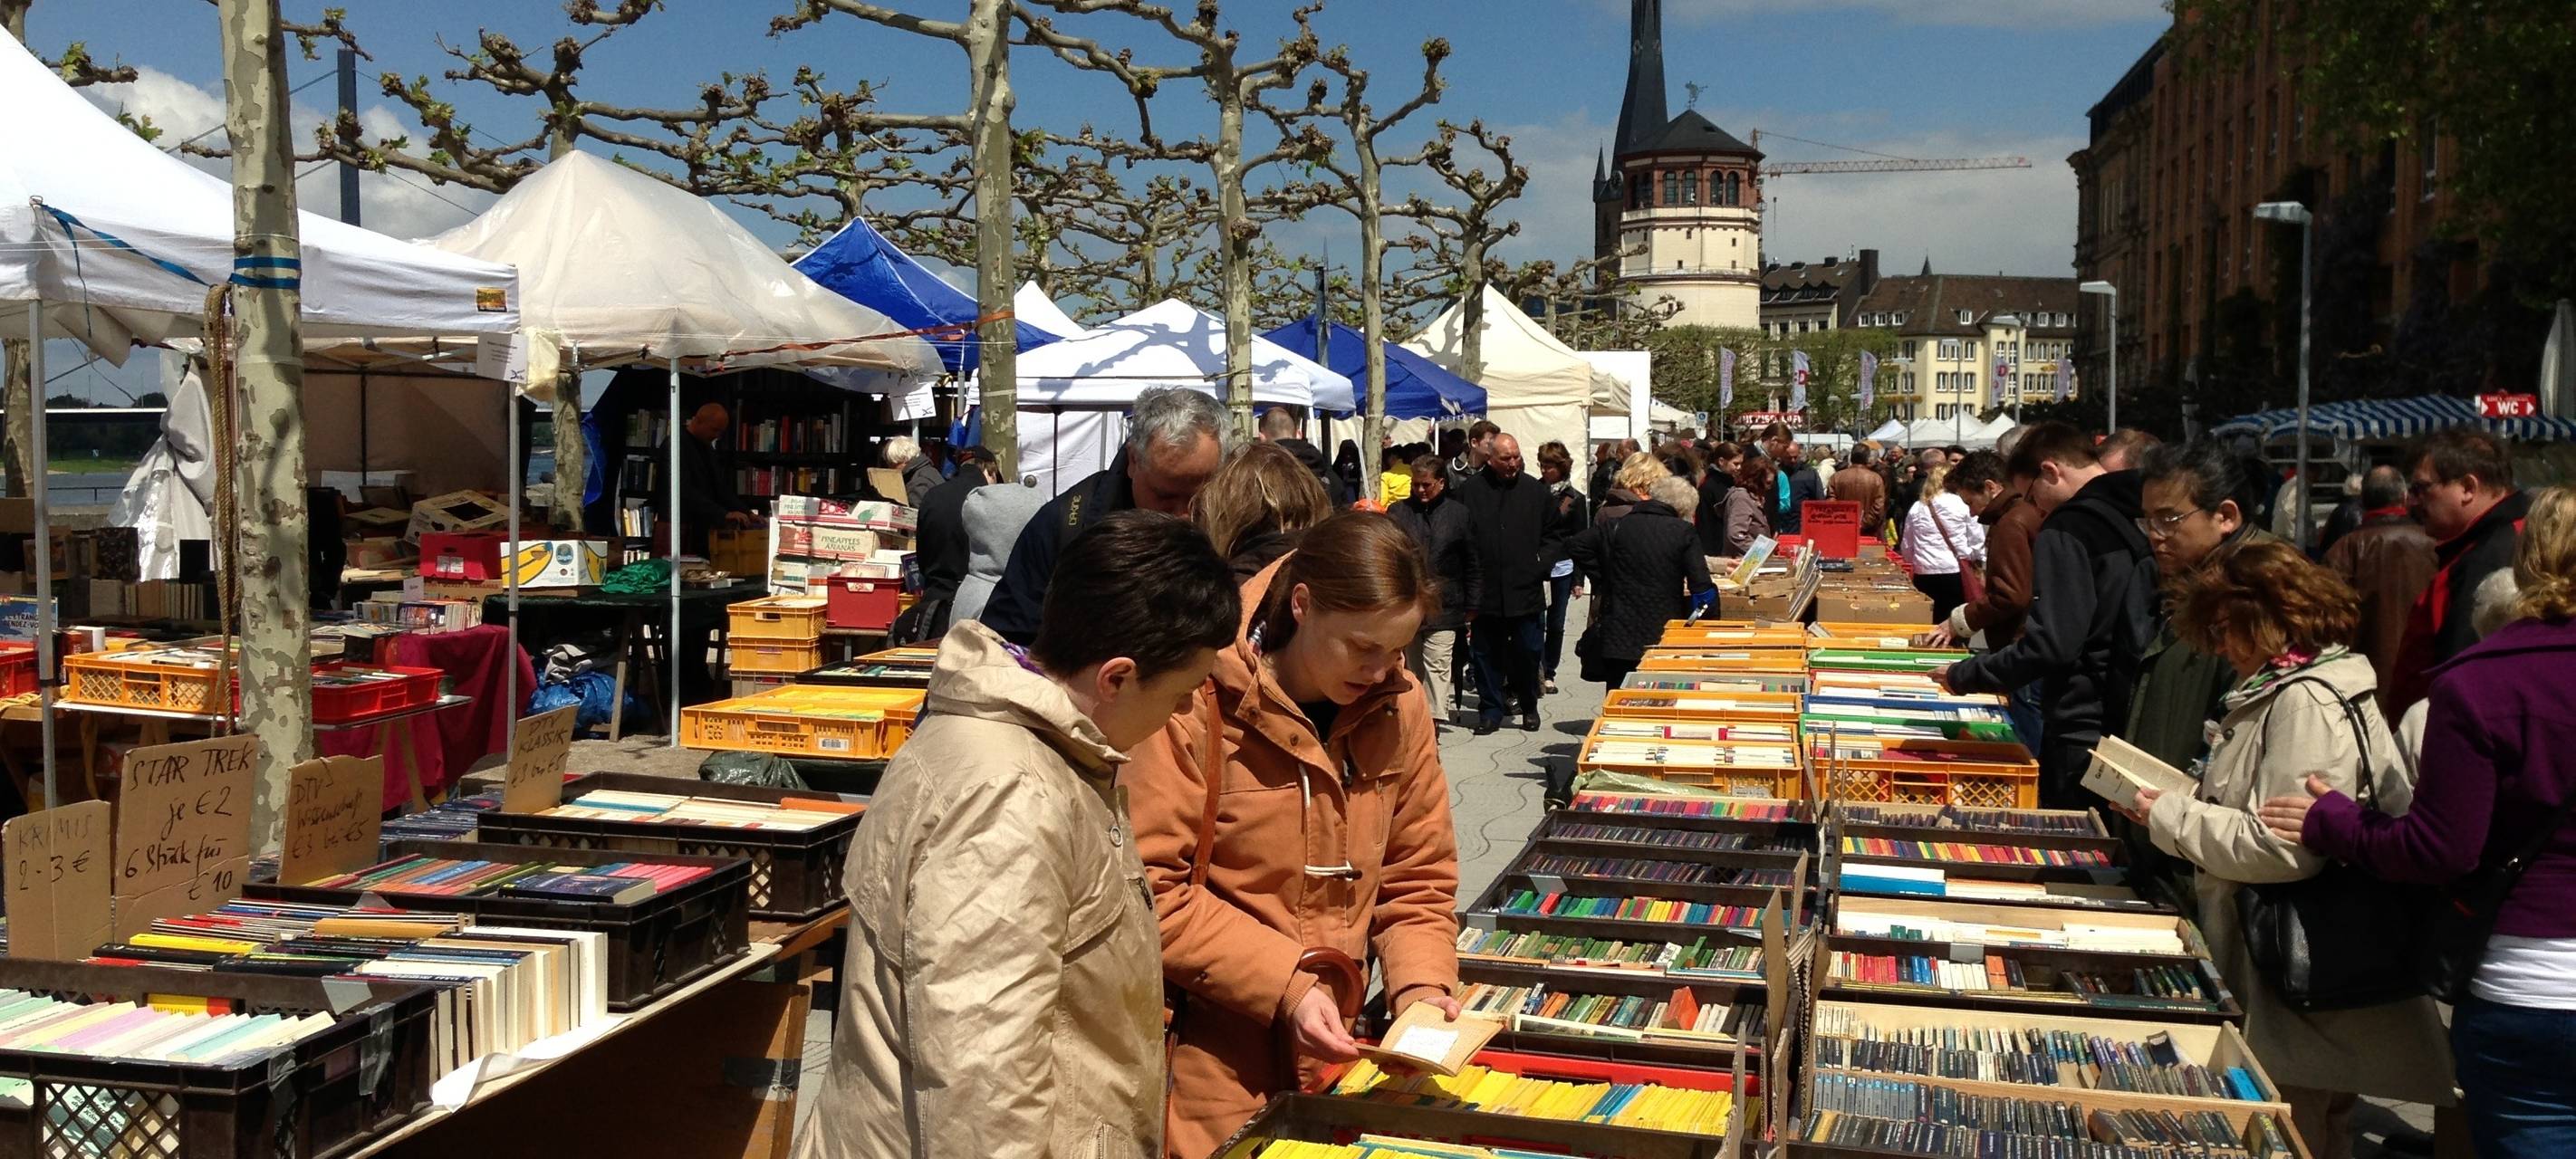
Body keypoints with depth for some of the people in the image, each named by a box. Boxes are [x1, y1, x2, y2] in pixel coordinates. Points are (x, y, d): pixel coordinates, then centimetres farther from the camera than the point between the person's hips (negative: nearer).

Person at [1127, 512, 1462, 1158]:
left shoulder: (1397, 706, 0)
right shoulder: (1201, 702, -18)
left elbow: (1417, 878, 8)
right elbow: (1150, 887, -18)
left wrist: (1421, 985, -9)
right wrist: (1283, 986, -21)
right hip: (1208, 1054, -5)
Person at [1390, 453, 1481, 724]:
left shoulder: (1459, 514, 5)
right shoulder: (1398, 512, 7)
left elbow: (1474, 564, 7)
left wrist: (1472, 606, 4)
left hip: (1442, 609, -2)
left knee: (1437, 669, -7)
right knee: (1411, 669, 10)